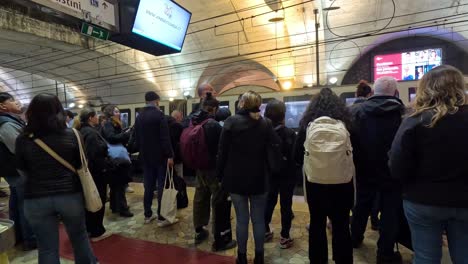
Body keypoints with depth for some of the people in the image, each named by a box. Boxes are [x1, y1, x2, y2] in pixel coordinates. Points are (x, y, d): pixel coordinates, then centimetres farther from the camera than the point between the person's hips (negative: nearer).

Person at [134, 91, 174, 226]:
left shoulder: (139, 117, 9)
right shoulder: (159, 114, -13)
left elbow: (137, 138, 14)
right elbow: (165, 137, -19)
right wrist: (170, 155, -16)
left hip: (146, 156, 7)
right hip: (160, 156, -7)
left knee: (148, 186, 13)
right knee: (162, 186, 0)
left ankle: (148, 215, 21)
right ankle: (161, 218, 4)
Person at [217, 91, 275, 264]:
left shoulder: (231, 121, -7)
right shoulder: (266, 124, 1)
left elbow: (222, 151, -5)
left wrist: (220, 174, 4)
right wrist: (268, 175, 11)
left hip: (236, 178, -1)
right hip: (259, 178, 2)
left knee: (242, 219, 8)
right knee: (259, 219, 11)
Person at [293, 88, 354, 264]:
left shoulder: (307, 124, -8)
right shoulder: (346, 123, -7)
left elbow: (298, 157, -3)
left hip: (315, 182, 0)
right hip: (342, 183, 0)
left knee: (317, 224, 14)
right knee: (341, 225, 13)